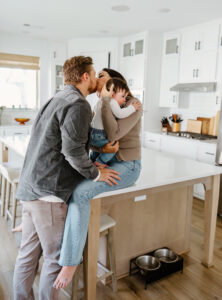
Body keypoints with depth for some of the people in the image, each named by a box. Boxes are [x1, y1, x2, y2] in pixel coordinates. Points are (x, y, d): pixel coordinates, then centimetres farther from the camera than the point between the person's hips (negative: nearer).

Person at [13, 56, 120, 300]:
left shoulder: (57, 99, 18)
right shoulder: (78, 104, -11)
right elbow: (73, 150, -19)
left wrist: (101, 149, 13)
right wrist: (96, 174, -4)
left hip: (29, 188, 9)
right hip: (49, 191, -9)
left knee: (28, 252, 19)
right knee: (55, 256, 8)